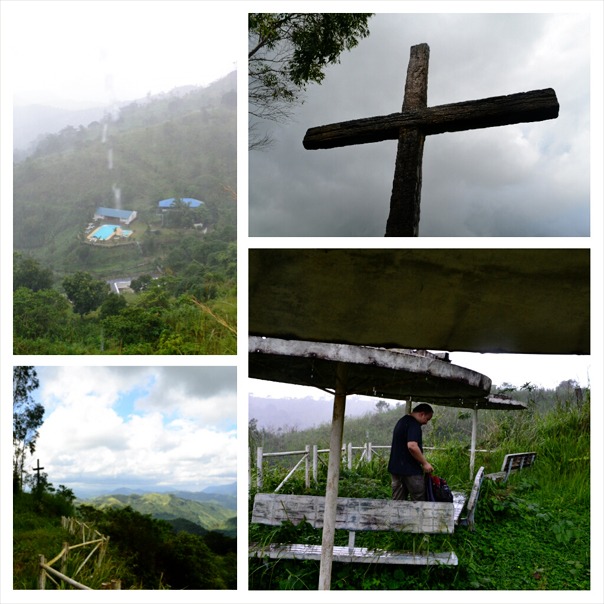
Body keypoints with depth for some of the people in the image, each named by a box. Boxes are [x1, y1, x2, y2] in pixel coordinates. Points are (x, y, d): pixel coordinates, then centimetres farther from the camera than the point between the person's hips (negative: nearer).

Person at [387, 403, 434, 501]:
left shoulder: (402, 421, 18)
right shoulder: (414, 424, -14)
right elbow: (412, 446, -27)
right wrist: (425, 463, -17)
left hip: (395, 467, 9)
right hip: (410, 469, -9)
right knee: (419, 501, 0)